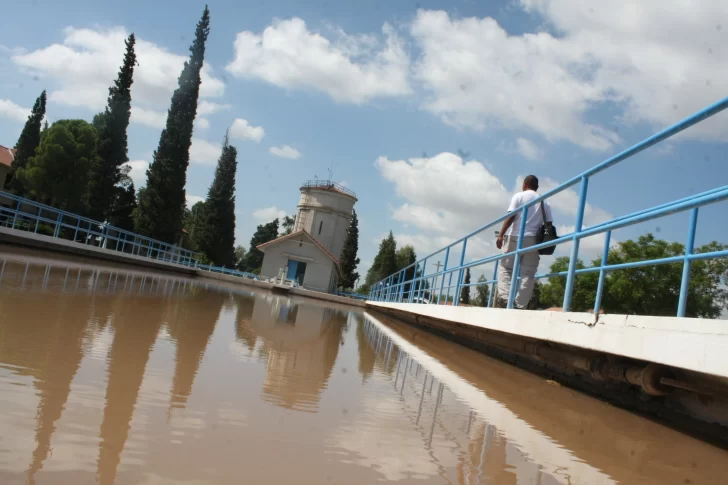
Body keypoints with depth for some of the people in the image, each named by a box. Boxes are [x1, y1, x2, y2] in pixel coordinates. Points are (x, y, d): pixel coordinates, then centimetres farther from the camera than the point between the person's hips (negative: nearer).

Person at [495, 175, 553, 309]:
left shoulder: (519, 196, 6)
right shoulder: (544, 202, 17)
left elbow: (511, 216, -6)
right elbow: (549, 223, 8)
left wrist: (500, 235, -9)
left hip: (515, 237, -2)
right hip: (532, 239, 3)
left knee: (505, 268, 3)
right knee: (527, 274, 2)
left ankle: (504, 297, -18)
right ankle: (520, 305, -5)